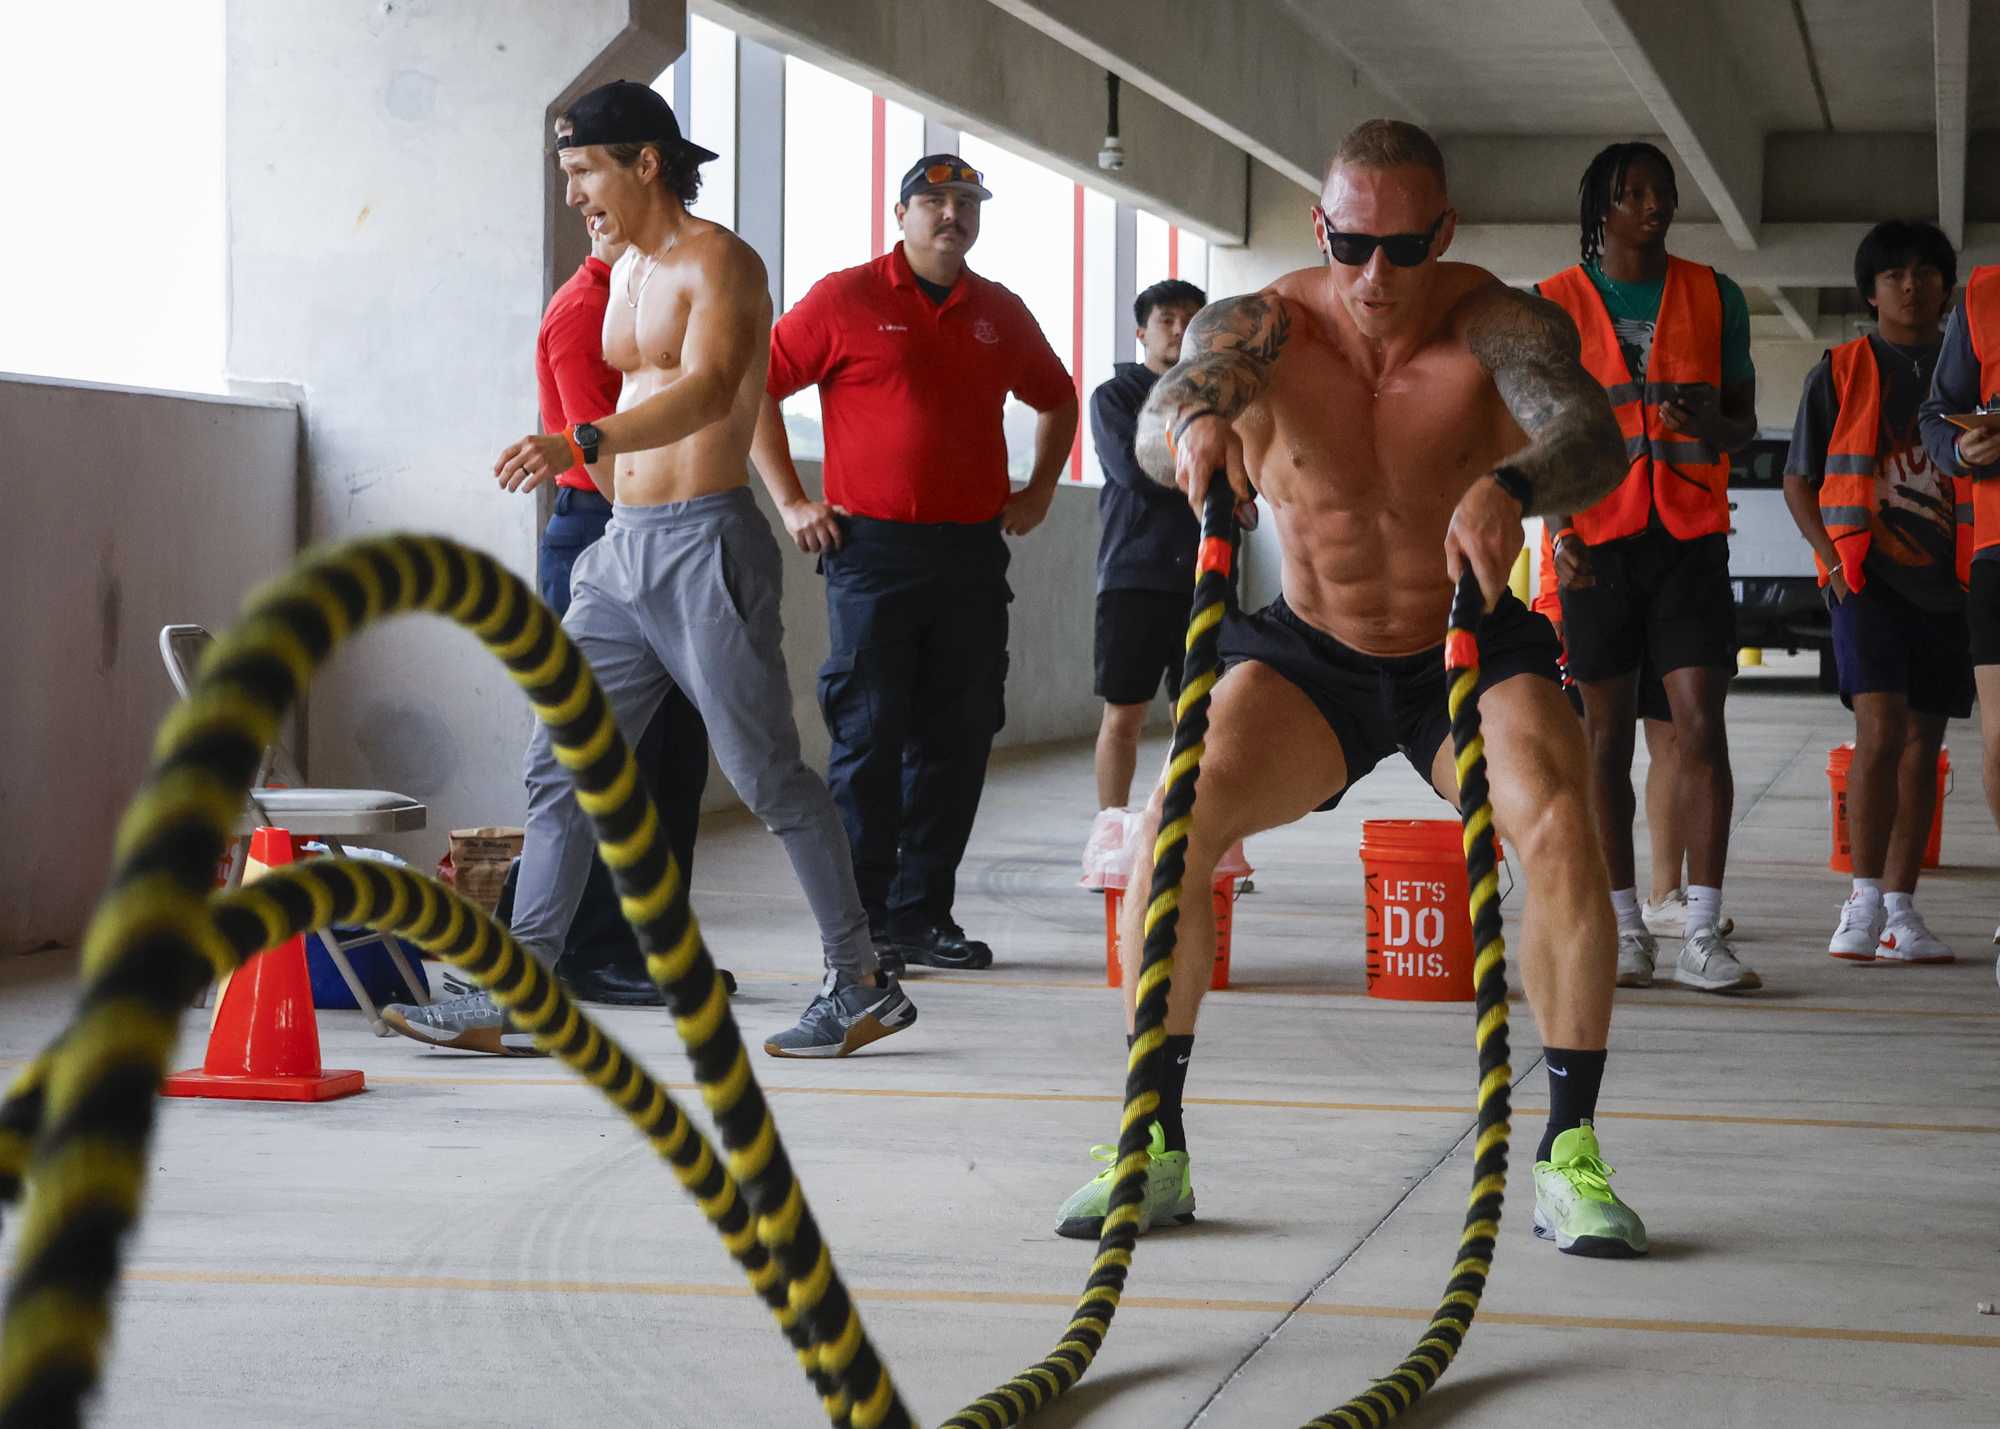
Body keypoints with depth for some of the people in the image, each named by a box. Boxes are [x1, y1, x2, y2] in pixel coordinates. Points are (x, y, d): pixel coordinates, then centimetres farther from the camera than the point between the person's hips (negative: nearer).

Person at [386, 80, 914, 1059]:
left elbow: (706, 392, -28)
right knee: (559, 764, 3)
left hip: (703, 542, -8)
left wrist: (582, 445, -41)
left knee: (765, 773, -2)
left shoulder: (718, 262, -11)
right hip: (623, 543, 9)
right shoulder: (626, 272, 16)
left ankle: (862, 984, 10)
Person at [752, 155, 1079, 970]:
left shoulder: (1001, 314, 13)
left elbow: (1056, 398, 30)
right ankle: (859, 919, 2)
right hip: (873, 548, -5)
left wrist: (1040, 490, 18)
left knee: (958, 738, 4)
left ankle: (922, 915, 12)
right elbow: (756, 386, 0)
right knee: (869, 733, -4)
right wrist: (790, 499, -4)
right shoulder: (845, 300, -1)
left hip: (973, 552, 5)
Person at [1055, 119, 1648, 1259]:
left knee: (1562, 831, -27)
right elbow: (1158, 418, -37)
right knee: (1174, 822, -21)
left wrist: (1513, 486, -63)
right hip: (1309, 656, 1)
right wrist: (1194, 423, -62)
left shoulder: (1499, 325, -21)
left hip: (1472, 651, -1)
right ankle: (1156, 1149, -7)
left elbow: (1592, 434, -40)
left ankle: (1570, 1157, -13)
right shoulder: (1266, 327, -17)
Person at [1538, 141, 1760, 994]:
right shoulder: (1555, 305, 5)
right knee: (1606, 728, 2)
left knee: (1700, 722, -9)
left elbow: (1744, 420, 12)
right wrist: (1558, 529, -8)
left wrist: (1713, 426, -12)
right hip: (1598, 538, 0)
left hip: (1691, 535, 1)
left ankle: (1702, 933, -10)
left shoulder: (1714, 296, 8)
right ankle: (1625, 930, 9)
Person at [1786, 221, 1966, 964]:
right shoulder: (1840, 372, 5)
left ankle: (1900, 910, 11)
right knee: (1880, 732, -16)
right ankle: (1864, 904, -14)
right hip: (1868, 575, -3)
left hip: (1946, 582, 4)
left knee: (1923, 742, 6)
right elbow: (1798, 479, 6)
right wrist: (1832, 557, -8)